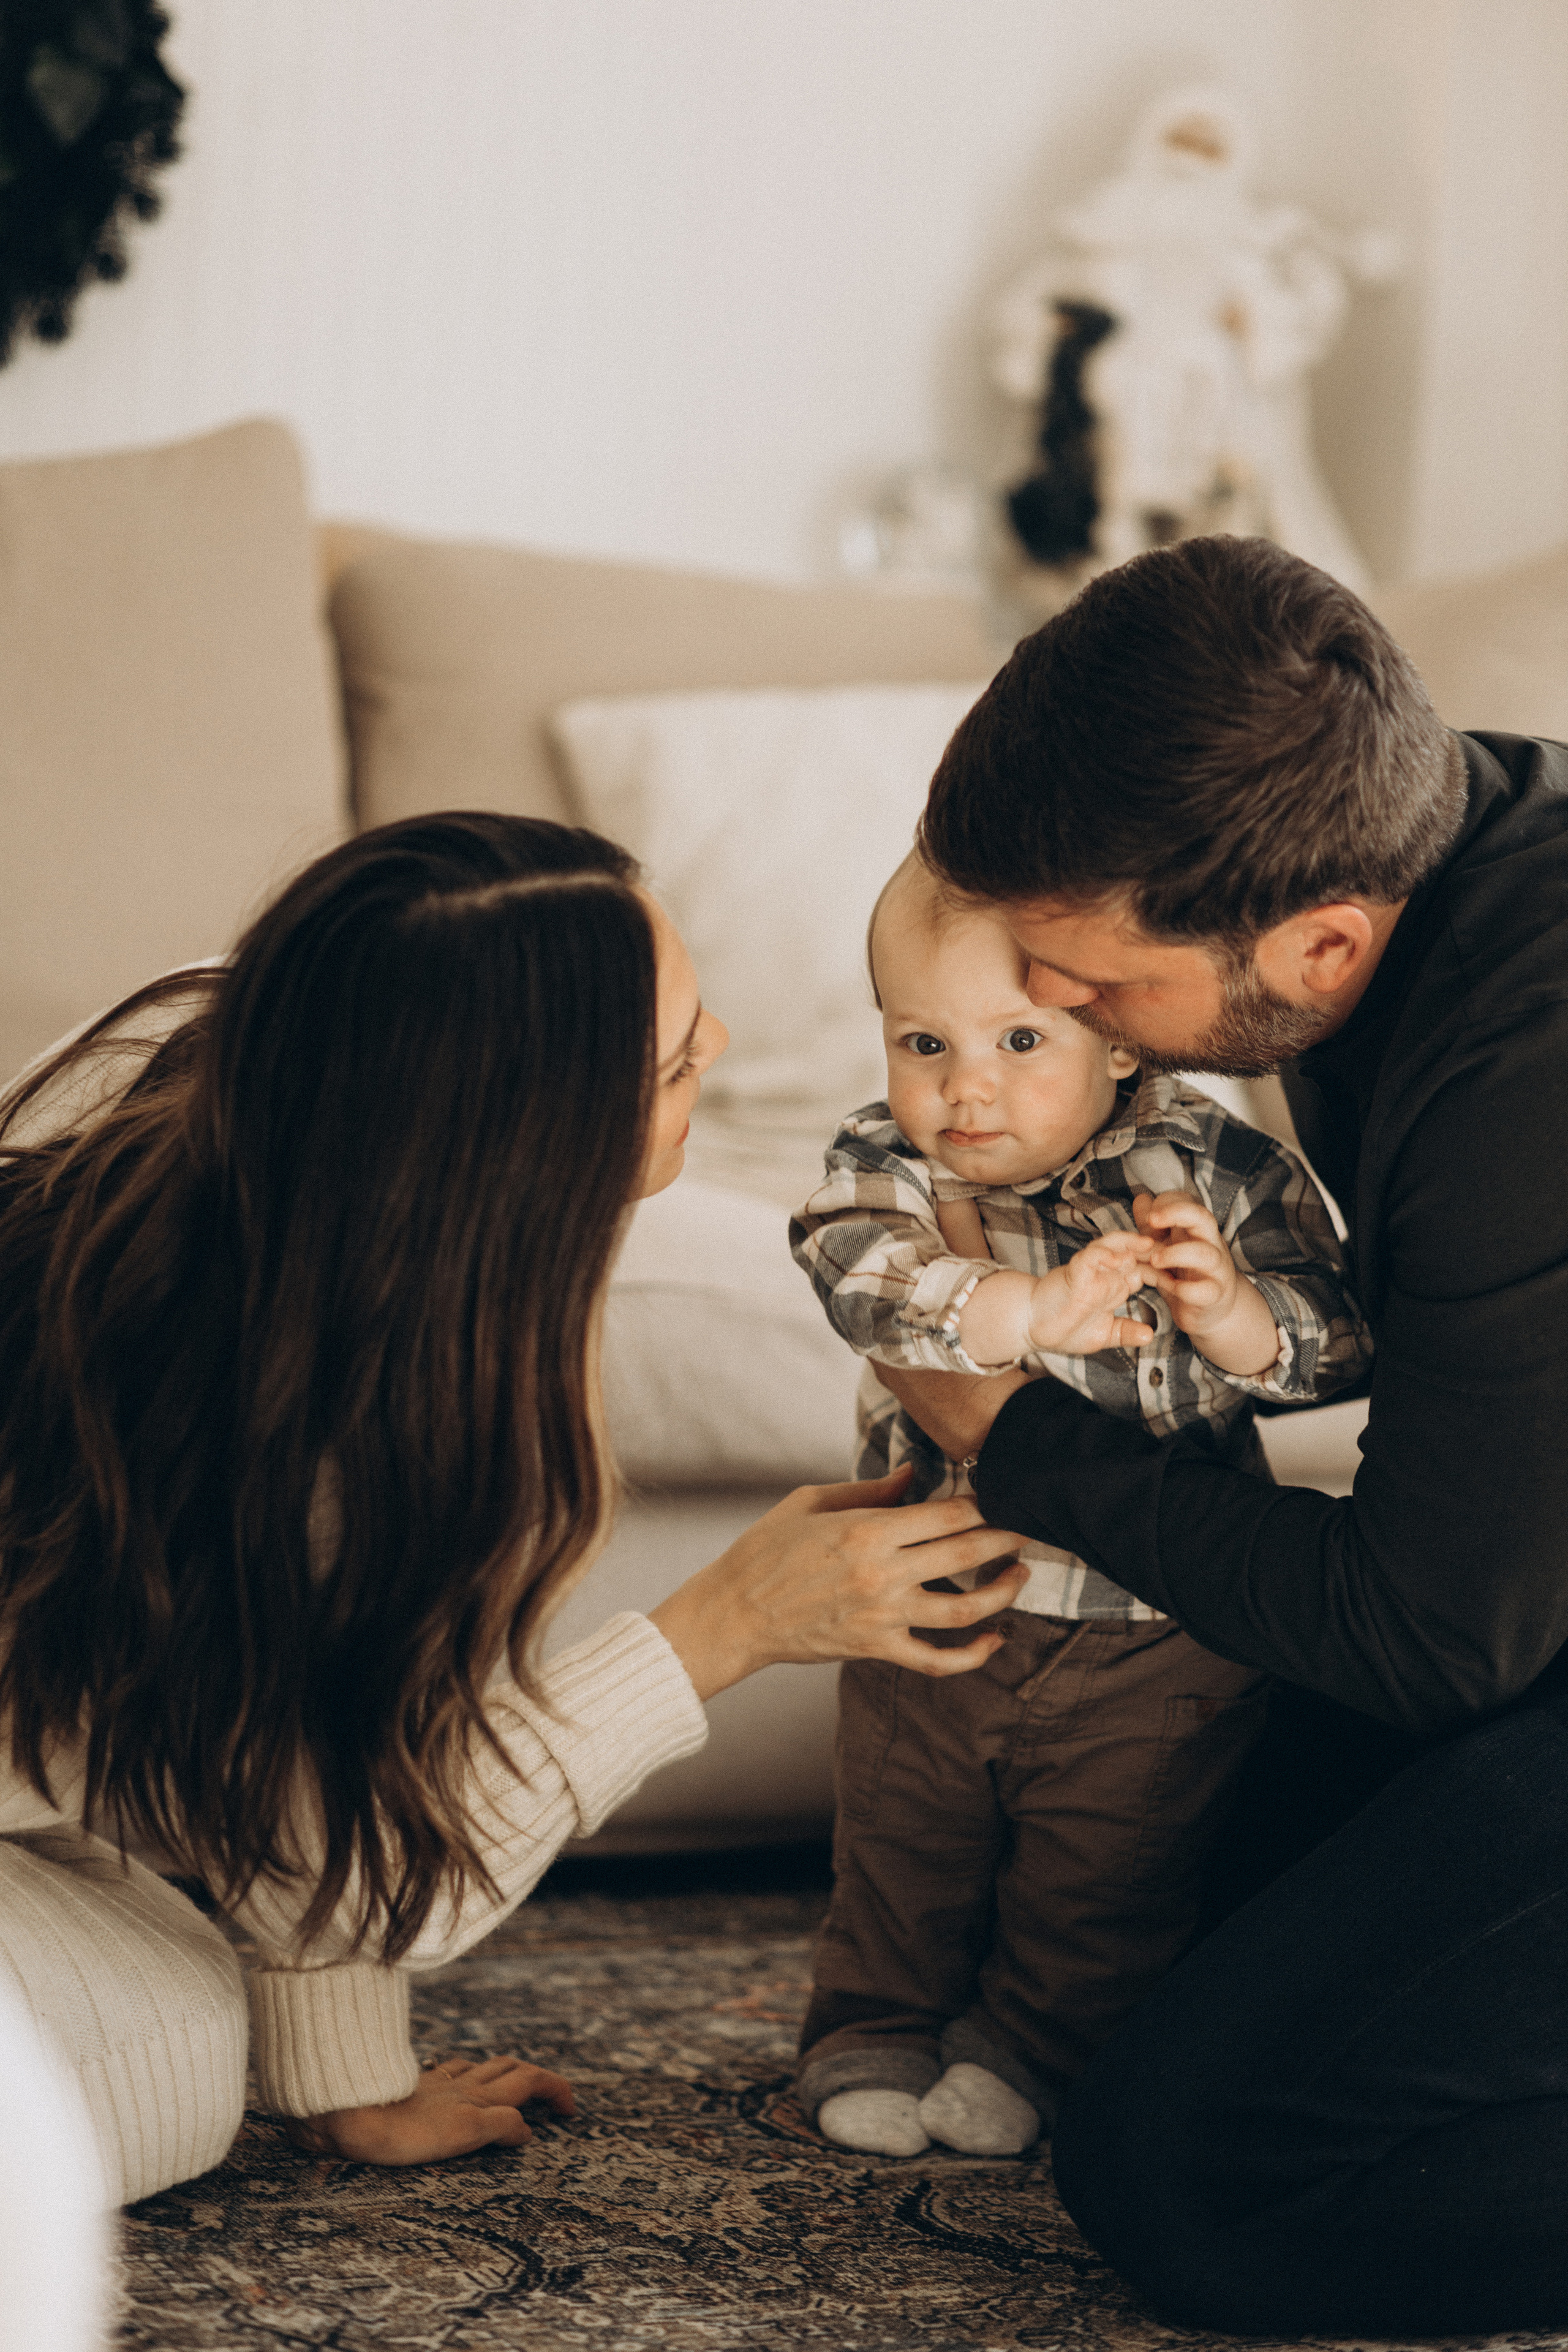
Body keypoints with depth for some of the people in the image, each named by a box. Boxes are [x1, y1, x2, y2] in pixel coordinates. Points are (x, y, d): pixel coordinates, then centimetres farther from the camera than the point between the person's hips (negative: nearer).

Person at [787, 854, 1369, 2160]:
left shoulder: (1216, 1167, -15)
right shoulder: (883, 1163, -12)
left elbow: (1336, 1340, -14)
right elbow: (865, 1274, -33)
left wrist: (1237, 1314, -35)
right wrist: (1031, 1309, -47)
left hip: (1158, 1627, -2)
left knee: (1109, 1876, 12)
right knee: (900, 1852, 18)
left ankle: (1031, 2048, 34)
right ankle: (875, 2031, 39)